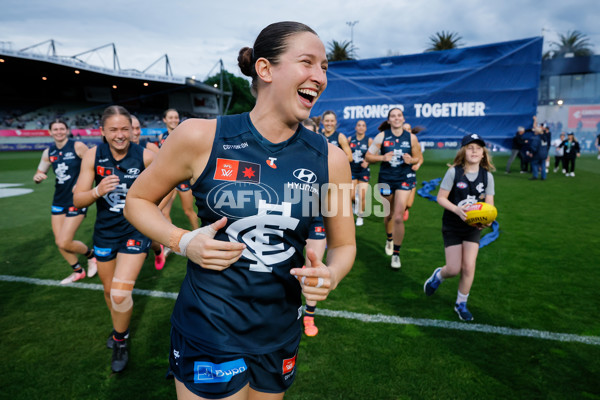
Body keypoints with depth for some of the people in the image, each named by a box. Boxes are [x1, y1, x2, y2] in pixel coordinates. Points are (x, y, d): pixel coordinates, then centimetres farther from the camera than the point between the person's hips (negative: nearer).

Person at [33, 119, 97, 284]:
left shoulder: (78, 146, -10)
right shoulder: (48, 152, 7)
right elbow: (39, 174, 15)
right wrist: (37, 177, -8)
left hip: (76, 201, -6)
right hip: (59, 201, 7)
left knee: (65, 243, -9)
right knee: (59, 242, 10)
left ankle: (91, 254, 20)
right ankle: (78, 271, 30)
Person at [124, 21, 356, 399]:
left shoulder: (330, 159, -7)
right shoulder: (202, 137, -13)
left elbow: (344, 244, 4)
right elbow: (138, 200, 1)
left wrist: (330, 276, -17)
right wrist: (184, 241, -16)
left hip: (280, 336, 4)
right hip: (208, 332, -3)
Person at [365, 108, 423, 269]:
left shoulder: (411, 137, -1)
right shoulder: (382, 136, -3)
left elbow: (418, 158, 9)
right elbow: (368, 156, -2)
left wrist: (411, 160, -13)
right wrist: (382, 157, -19)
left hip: (405, 178, -1)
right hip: (386, 178, 1)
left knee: (398, 218, -10)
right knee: (389, 214, 16)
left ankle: (396, 254, 4)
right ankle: (389, 239, 48)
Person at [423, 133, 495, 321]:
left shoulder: (487, 176, -3)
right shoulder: (454, 172, -12)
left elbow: (489, 204, -2)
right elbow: (441, 197, -10)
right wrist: (457, 209, -27)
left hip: (473, 227, 3)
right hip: (452, 226, -2)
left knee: (468, 267, -2)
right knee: (454, 269, -3)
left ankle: (461, 304, 20)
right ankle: (438, 275, 35)